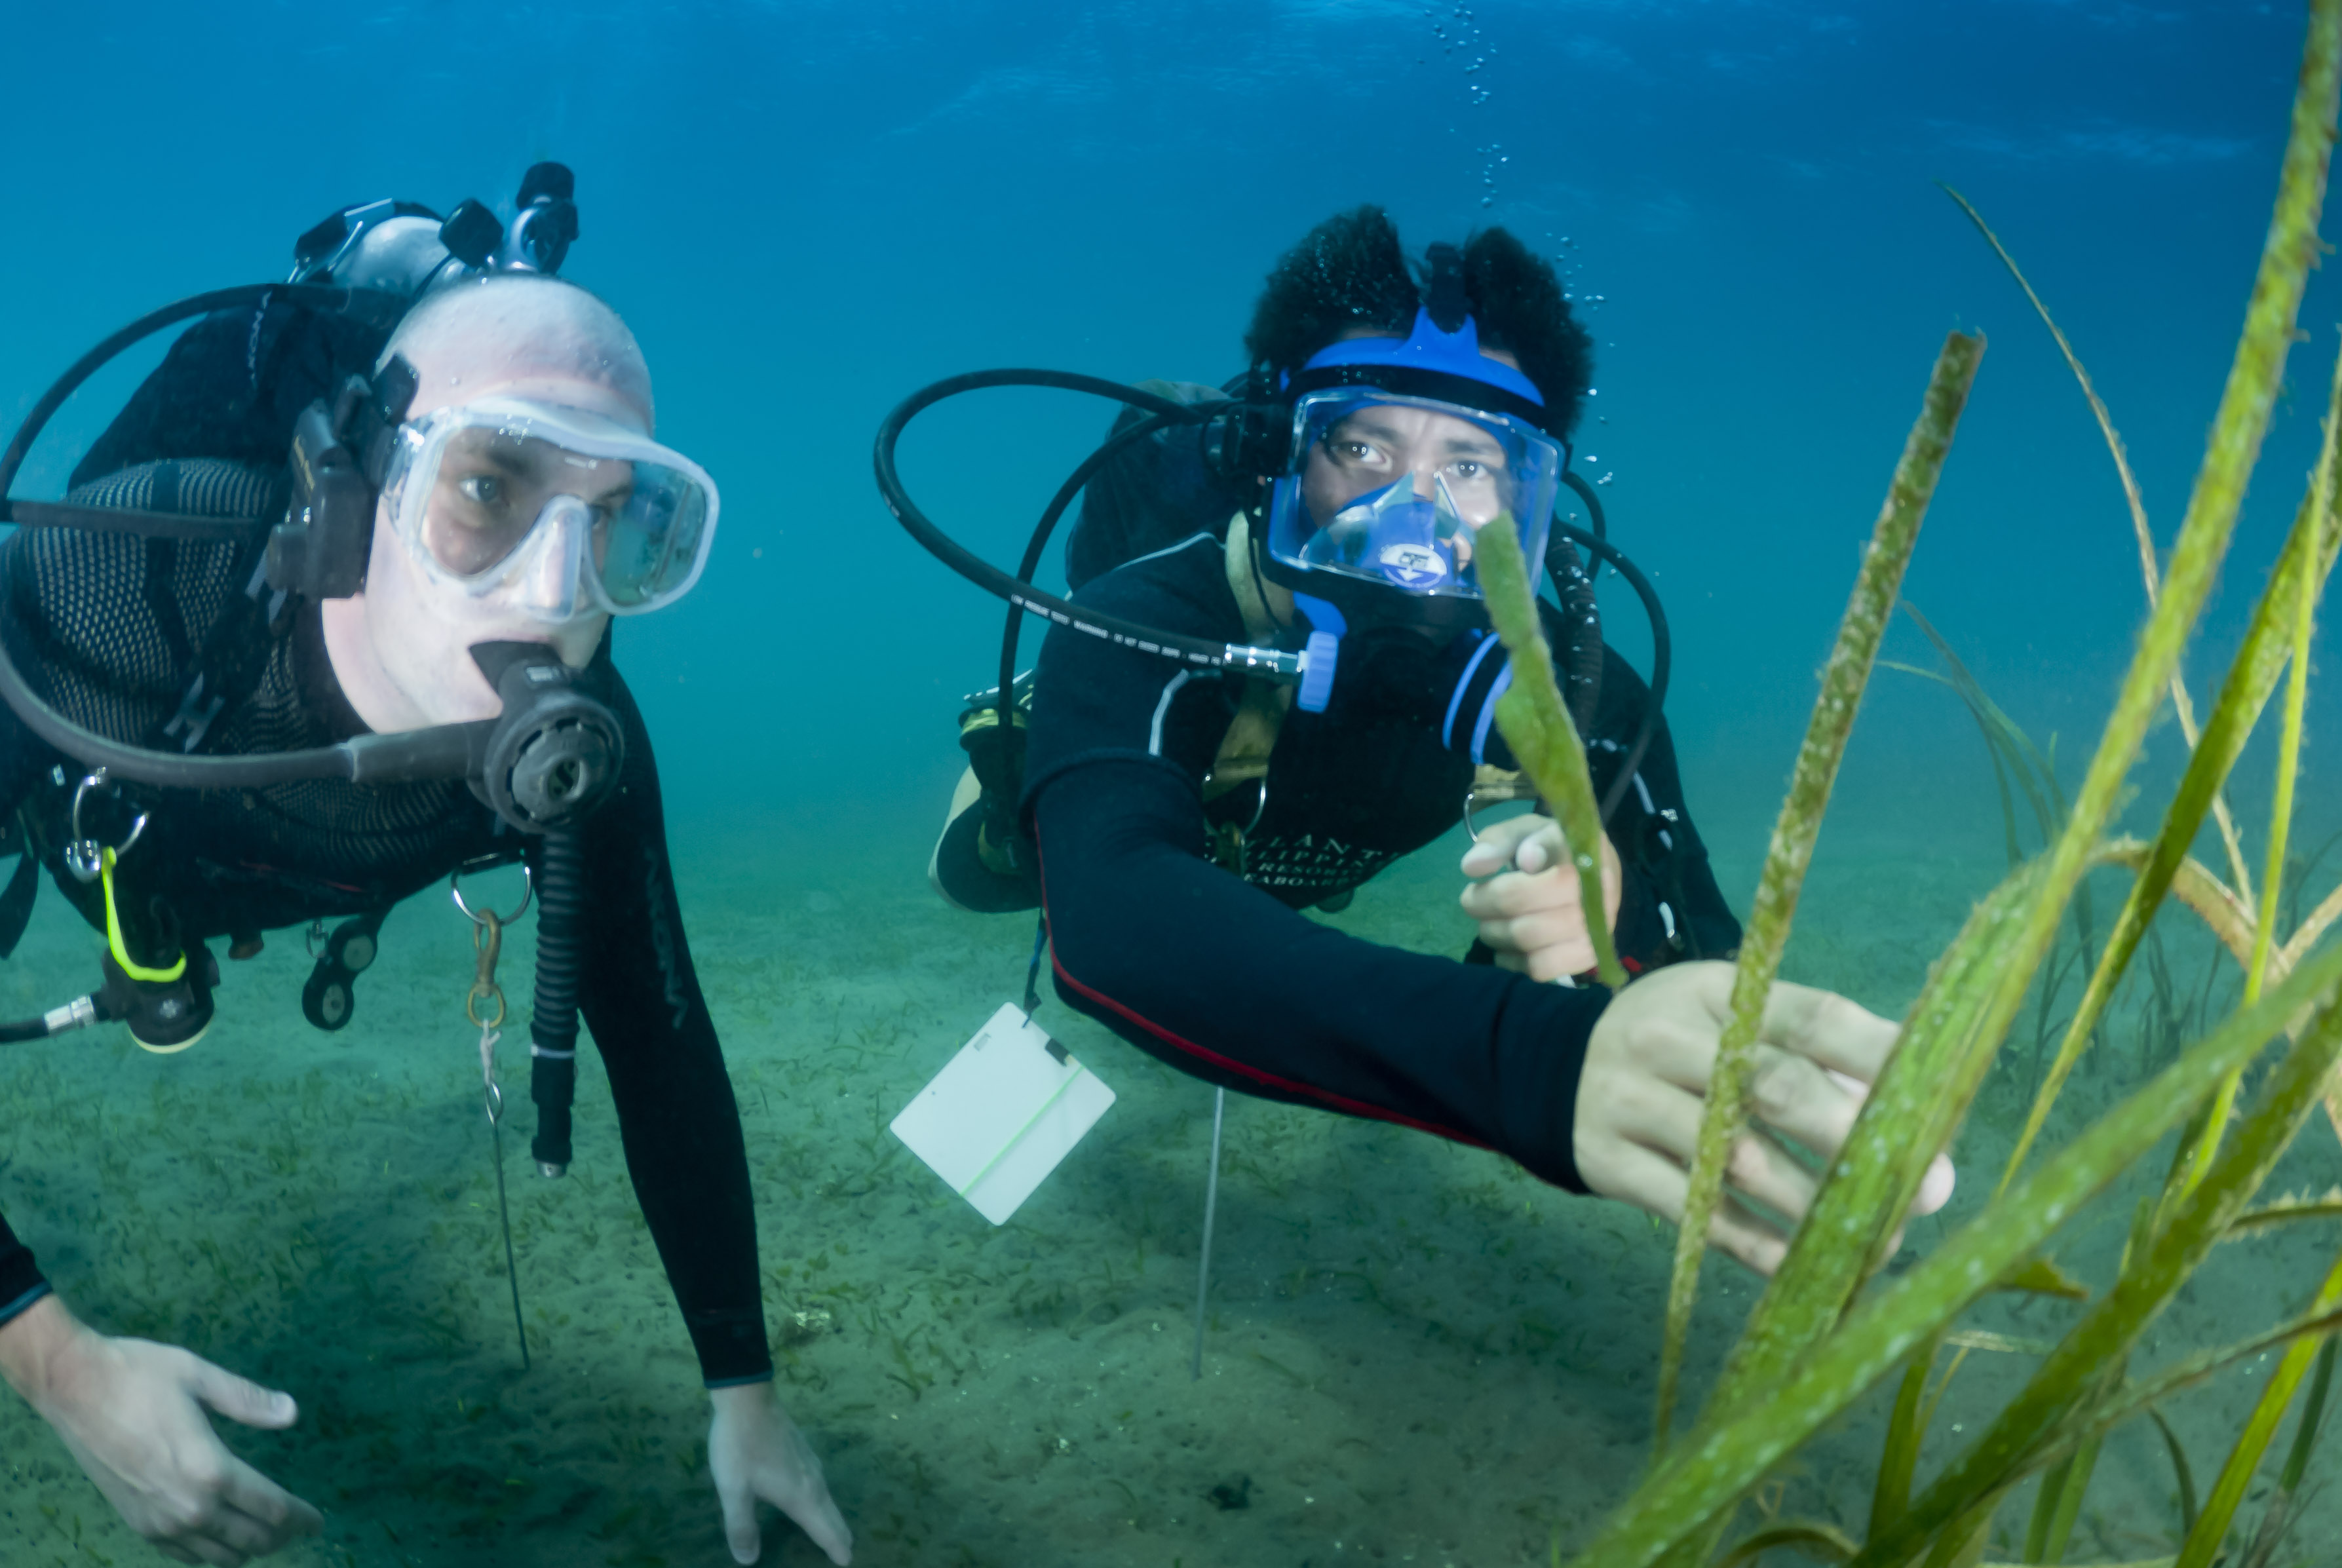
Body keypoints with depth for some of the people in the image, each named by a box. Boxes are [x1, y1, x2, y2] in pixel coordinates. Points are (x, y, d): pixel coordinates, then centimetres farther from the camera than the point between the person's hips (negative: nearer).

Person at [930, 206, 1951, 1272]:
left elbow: (1714, 975, -37)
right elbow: (1112, 922, -72)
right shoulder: (1140, 634, -51)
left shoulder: (1567, 687, -39)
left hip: (1297, 877, 3)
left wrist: (1621, 926, -64)